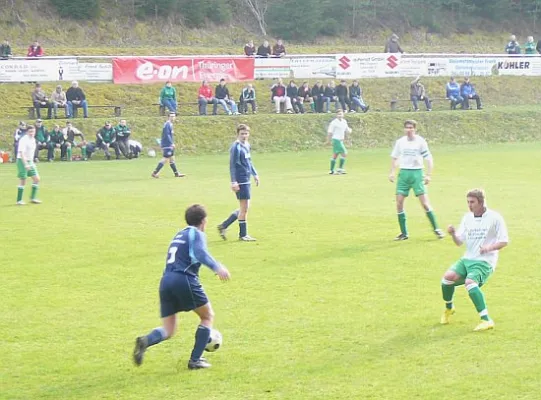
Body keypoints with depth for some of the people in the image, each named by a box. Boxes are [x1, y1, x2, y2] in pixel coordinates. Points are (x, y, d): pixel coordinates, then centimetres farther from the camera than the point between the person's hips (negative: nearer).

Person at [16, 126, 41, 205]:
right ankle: (19, 200, 5)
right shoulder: (24, 140, -17)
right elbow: (21, 153, -25)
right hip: (22, 161, -8)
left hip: (30, 162, 8)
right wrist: (26, 164, -32)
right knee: (23, 181, -5)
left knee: (36, 179, 1)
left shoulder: (33, 139, 9)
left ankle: (33, 198, 7)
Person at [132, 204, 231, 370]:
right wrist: (217, 267, -28)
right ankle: (195, 360, 8)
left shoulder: (179, 235, 27)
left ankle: (145, 341, -23)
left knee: (168, 330, 9)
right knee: (208, 316, 16)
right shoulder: (197, 234, 3)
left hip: (166, 281, 6)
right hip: (185, 280, -6)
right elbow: (201, 253, -17)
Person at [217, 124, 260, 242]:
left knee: (244, 208, 13)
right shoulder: (236, 147, -13)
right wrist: (233, 182, -20)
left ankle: (223, 226, 21)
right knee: (244, 208, -3)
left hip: (247, 180, 9)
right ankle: (243, 234, 7)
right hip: (240, 181, -9)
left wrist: (255, 174, 26)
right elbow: (232, 165, -16)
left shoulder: (247, 145, 13)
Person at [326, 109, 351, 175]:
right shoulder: (334, 122, -12)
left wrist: (349, 130, -4)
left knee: (335, 155, 11)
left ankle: (332, 171, 15)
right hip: (336, 140, -8)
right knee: (344, 154, -12)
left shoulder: (344, 122, 11)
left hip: (340, 140, 8)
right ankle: (340, 168, -8)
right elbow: (329, 132, -10)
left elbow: (347, 131, 19)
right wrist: (328, 141, -11)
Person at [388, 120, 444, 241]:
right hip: (403, 173, 4)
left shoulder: (420, 141, -5)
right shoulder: (400, 142, 5)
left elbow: (429, 159, -4)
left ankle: (436, 229, 2)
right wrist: (392, 172, 8)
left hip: (417, 173, -4)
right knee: (399, 203, -3)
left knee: (424, 202, -10)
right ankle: (404, 233, 6)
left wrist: (428, 175, -12)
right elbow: (395, 158, 18)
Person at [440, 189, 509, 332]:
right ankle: (449, 309, 9)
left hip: (485, 261, -6)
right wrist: (453, 234, -13)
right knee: (448, 276, -19)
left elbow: (504, 241, -5)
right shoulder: (467, 218, 11)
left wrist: (490, 247, -22)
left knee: (470, 282, -32)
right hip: (467, 259, 6)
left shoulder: (494, 218, -5)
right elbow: (459, 242, 9)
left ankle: (486, 320, -30)